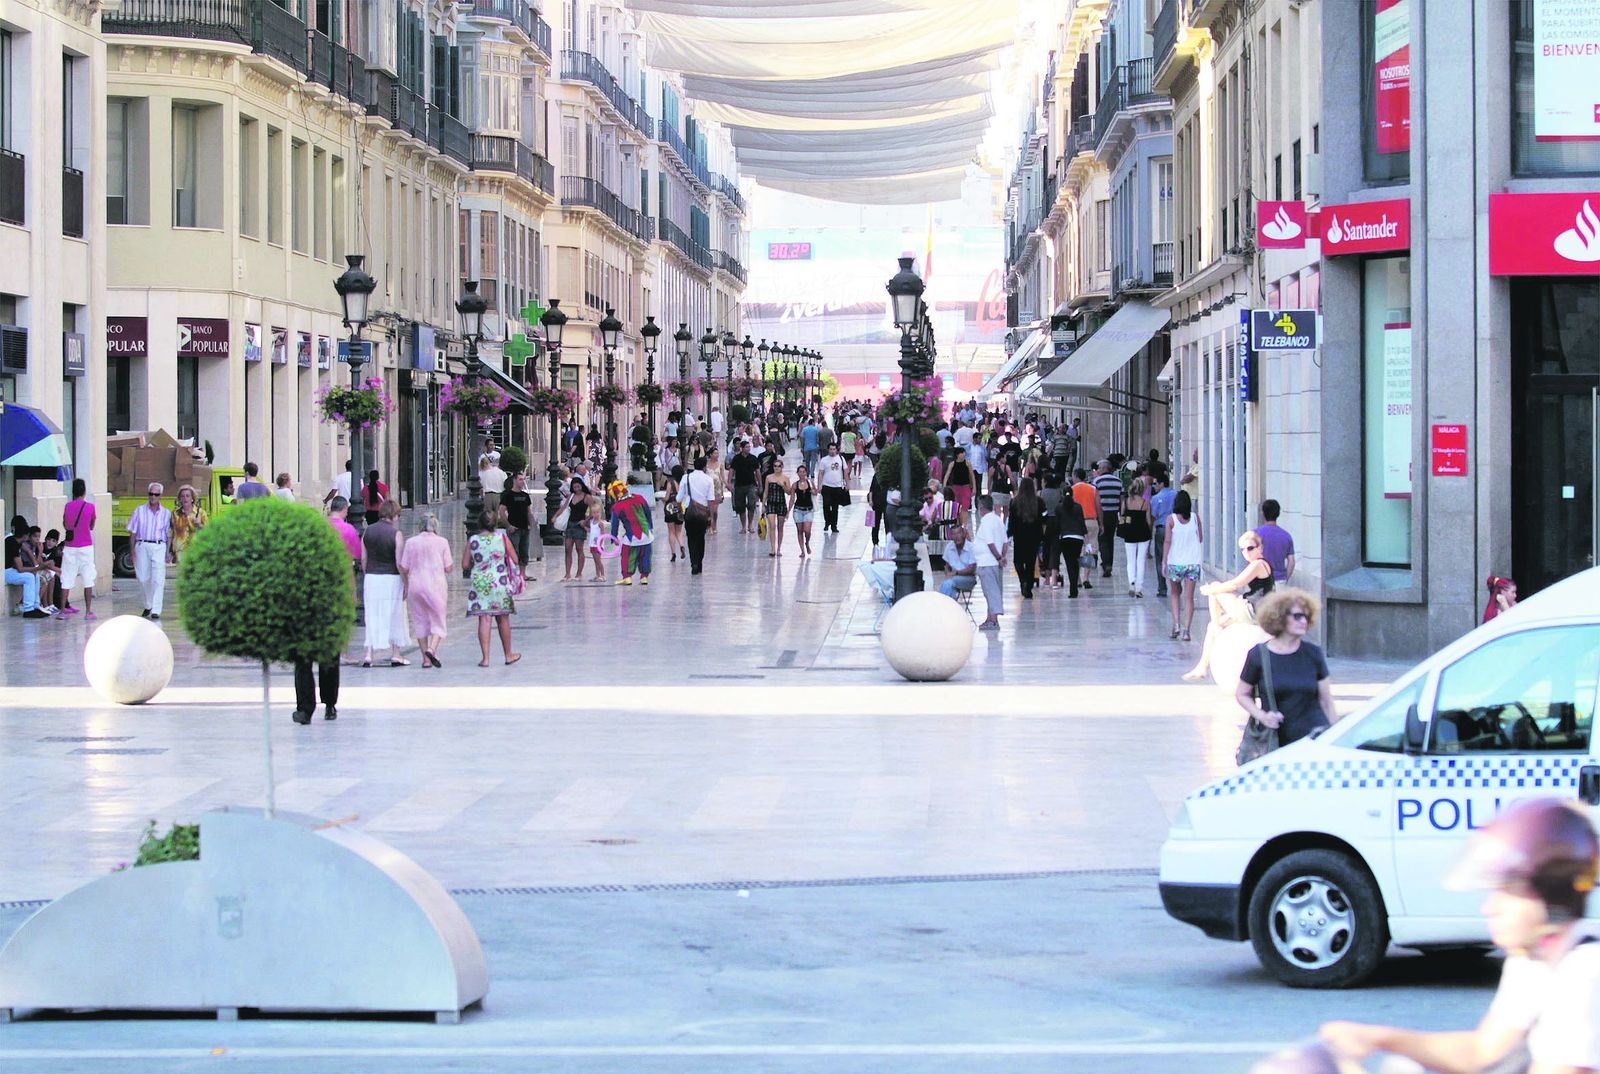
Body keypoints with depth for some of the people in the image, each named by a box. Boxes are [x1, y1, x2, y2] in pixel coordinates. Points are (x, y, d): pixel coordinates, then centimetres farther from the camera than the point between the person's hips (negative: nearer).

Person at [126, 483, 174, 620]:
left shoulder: (166, 513, 9)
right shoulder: (139, 511, 9)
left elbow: (169, 535, 9)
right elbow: (133, 532, 7)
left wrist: (168, 552, -1)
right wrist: (133, 551, 0)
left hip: (159, 547, -1)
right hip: (142, 546, 1)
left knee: (158, 580, -10)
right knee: (143, 578, 6)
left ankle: (156, 611, -11)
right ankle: (148, 605, 28)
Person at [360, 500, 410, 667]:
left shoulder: (368, 531, 4)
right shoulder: (396, 534, -10)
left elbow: (363, 558, 7)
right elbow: (400, 563, -12)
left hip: (371, 577, 4)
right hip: (391, 578, -4)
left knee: (372, 616, 7)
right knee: (394, 616, 8)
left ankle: (368, 654, -1)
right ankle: (395, 654, 12)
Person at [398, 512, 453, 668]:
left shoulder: (411, 542, 0)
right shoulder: (442, 542, -4)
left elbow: (404, 568, 1)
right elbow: (448, 568, -2)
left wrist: (405, 584, 18)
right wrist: (453, 562, 19)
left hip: (415, 585, 2)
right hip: (436, 585, -2)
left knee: (420, 622, 11)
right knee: (438, 621, 6)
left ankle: (425, 659, 10)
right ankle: (432, 649, -19)